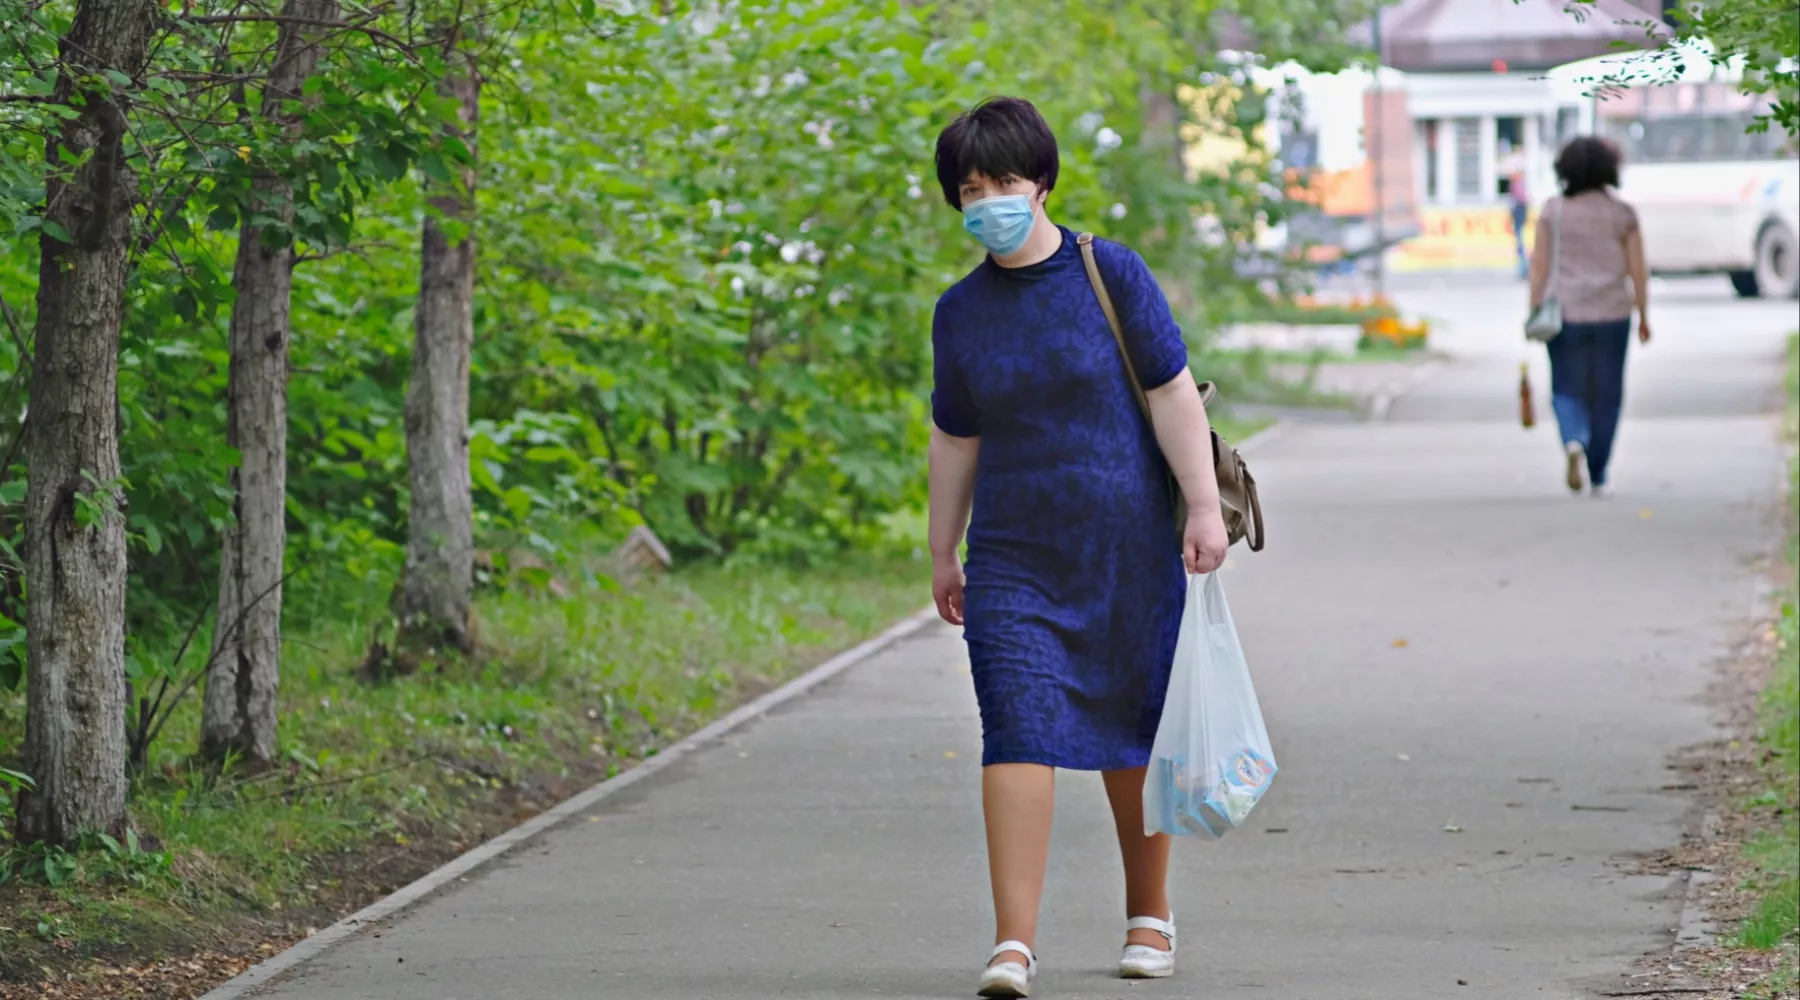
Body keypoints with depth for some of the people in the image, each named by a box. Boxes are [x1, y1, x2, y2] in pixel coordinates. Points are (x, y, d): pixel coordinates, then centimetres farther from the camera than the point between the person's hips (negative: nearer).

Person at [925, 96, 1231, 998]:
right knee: (1019, 733, -13)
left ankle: (1149, 914, 28)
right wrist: (942, 555, 16)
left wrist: (1204, 507, -9)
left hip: (1130, 551, -1)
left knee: (1133, 734, 9)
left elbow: (1173, 397, -3)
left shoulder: (1110, 275, -3)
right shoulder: (961, 312, 6)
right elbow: (954, 440, 14)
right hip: (1014, 561, 1)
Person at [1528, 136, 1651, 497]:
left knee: (1568, 391, 7)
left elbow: (1539, 264, -4)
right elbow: (1638, 270, -1)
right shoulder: (1622, 214, -2)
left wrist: (1534, 312, 2)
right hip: (1611, 314, 0)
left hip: (1566, 314, 0)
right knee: (1606, 396, 9)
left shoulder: (1553, 211, -3)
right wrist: (1643, 316, 8)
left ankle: (1574, 442, -23)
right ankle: (1598, 477, 10)